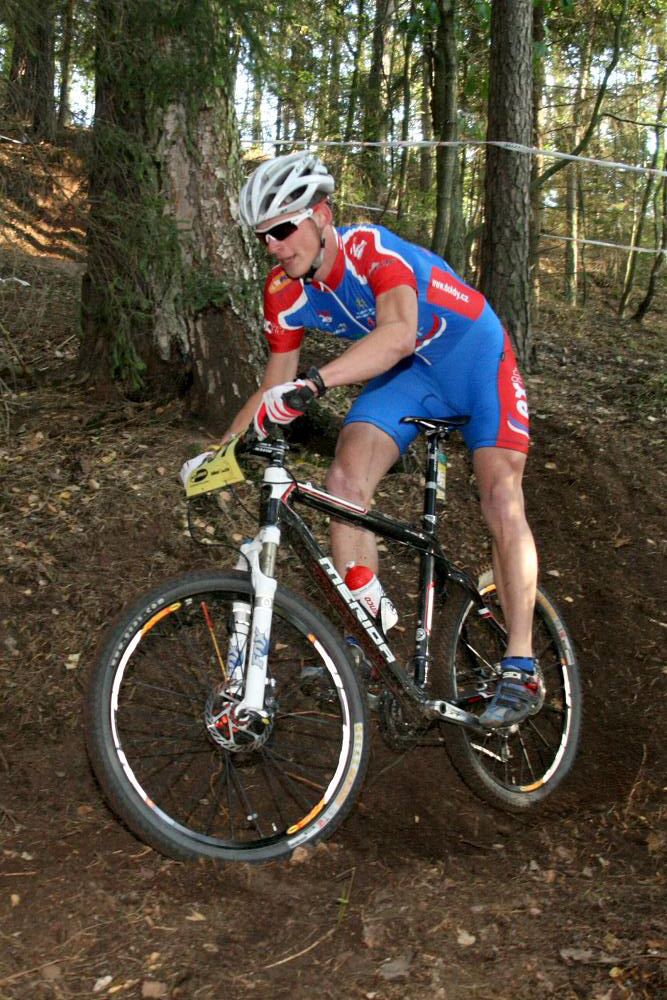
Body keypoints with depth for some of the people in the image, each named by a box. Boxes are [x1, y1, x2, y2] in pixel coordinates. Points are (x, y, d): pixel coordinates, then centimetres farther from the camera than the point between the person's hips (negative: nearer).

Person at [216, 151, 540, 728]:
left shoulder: (370, 248, -33)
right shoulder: (285, 292, -13)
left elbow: (398, 331, -52)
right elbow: (275, 387, -3)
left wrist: (313, 382, -63)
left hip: (472, 354, -5)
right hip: (404, 373, 5)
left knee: (501, 497, -17)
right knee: (344, 481, -16)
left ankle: (521, 669, -8)